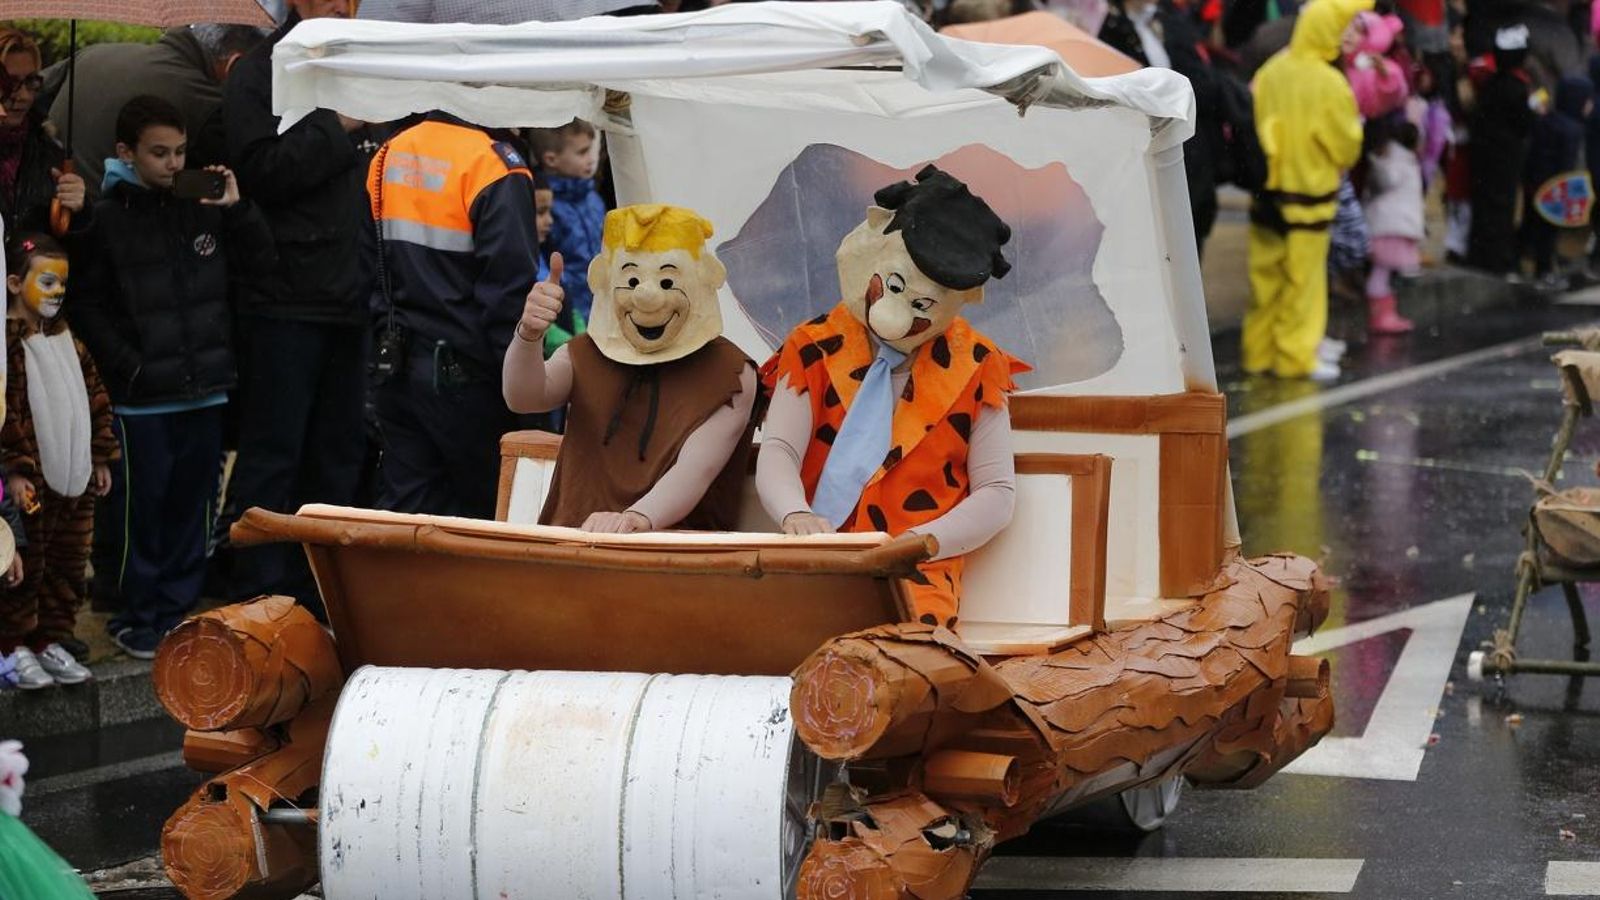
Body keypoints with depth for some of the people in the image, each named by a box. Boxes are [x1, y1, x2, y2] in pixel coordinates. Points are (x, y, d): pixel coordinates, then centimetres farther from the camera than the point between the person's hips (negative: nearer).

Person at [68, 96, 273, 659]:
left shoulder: (203, 209, 7)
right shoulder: (106, 219, -3)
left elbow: (261, 266, 10)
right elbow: (86, 307, -4)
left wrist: (236, 208, -2)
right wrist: (128, 365, -13)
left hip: (206, 390, 4)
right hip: (143, 399, -4)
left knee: (192, 506, 10)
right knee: (146, 507, 0)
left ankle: (178, 610, 20)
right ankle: (139, 619, 10)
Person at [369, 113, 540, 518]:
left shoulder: (391, 154, 7)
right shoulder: (497, 167, -16)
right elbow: (509, 289, -18)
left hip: (400, 363, 6)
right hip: (465, 376, -6)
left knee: (404, 509, 8)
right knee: (485, 512, 5)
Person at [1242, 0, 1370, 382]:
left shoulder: (1270, 73, -1)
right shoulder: (1330, 83, -15)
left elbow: (1254, 125, 7)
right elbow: (1347, 146, -8)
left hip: (1267, 191, 5)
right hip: (1310, 194, -5)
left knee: (1266, 277, 12)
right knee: (1302, 280, 3)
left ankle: (1259, 351, 17)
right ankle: (1295, 357, 5)